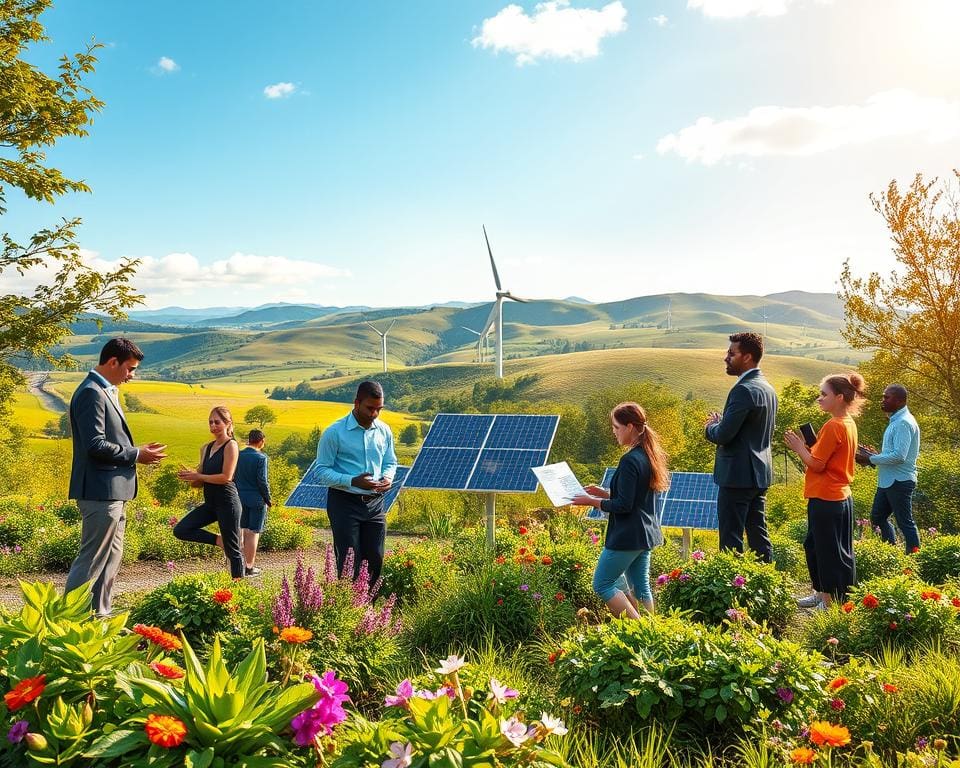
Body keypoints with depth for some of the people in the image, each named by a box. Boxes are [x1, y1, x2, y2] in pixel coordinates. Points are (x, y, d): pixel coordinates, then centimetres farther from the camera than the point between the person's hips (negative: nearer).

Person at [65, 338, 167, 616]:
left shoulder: (107, 391, 16)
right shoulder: (91, 393, -15)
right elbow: (96, 445, -22)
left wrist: (137, 452, 8)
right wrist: (136, 455, -13)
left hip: (113, 489, 11)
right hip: (101, 491, -11)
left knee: (112, 556, 16)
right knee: (92, 559, -5)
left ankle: (99, 615, 24)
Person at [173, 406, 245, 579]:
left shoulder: (230, 445, -8)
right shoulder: (206, 448, 14)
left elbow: (226, 477, -18)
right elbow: (199, 483, 15)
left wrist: (198, 476, -12)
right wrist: (190, 477, -8)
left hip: (227, 502, -8)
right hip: (210, 503, 8)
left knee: (232, 549, -2)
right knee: (180, 530, -4)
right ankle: (218, 540, 9)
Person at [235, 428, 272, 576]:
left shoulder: (238, 455, 3)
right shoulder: (260, 458, -14)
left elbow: (233, 478, 8)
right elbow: (262, 481, -15)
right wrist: (268, 499, -3)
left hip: (241, 498, 6)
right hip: (256, 500, -6)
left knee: (244, 531, 15)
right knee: (253, 533, 1)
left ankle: (242, 563, 21)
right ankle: (249, 567, 5)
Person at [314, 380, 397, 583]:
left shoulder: (384, 431, 5)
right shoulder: (334, 433, -10)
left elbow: (390, 463, 18)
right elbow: (322, 471, -9)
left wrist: (388, 478, -7)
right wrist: (353, 481, -24)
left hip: (375, 503, 5)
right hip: (345, 504, -5)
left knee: (376, 561, 7)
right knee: (350, 563, -1)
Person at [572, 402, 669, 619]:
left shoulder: (630, 460, -20)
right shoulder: (649, 455, 9)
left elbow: (624, 505, -21)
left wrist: (592, 502, -11)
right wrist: (603, 492, 14)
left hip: (627, 536, -10)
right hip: (646, 534, 10)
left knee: (602, 585, 1)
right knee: (641, 587, 15)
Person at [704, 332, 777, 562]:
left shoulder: (743, 390, -18)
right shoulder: (768, 389, 13)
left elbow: (723, 435, -23)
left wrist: (711, 425, 0)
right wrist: (721, 424, 12)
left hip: (738, 475, -10)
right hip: (760, 474, 10)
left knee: (731, 539, -3)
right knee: (758, 536, 15)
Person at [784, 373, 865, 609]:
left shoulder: (833, 426, -20)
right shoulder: (848, 424, 10)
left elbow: (816, 464, -18)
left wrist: (799, 447, -5)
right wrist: (805, 446, 7)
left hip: (826, 500, -10)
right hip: (841, 497, 10)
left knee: (828, 552, 1)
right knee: (814, 545, 19)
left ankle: (832, 603, 11)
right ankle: (824, 595, 30)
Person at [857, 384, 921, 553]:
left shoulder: (903, 423, -18)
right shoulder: (896, 421, 13)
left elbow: (899, 456, -26)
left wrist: (870, 460, -18)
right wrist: (875, 454, 7)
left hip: (899, 482, -10)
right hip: (888, 481, 10)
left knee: (905, 522, -1)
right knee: (877, 517, 16)